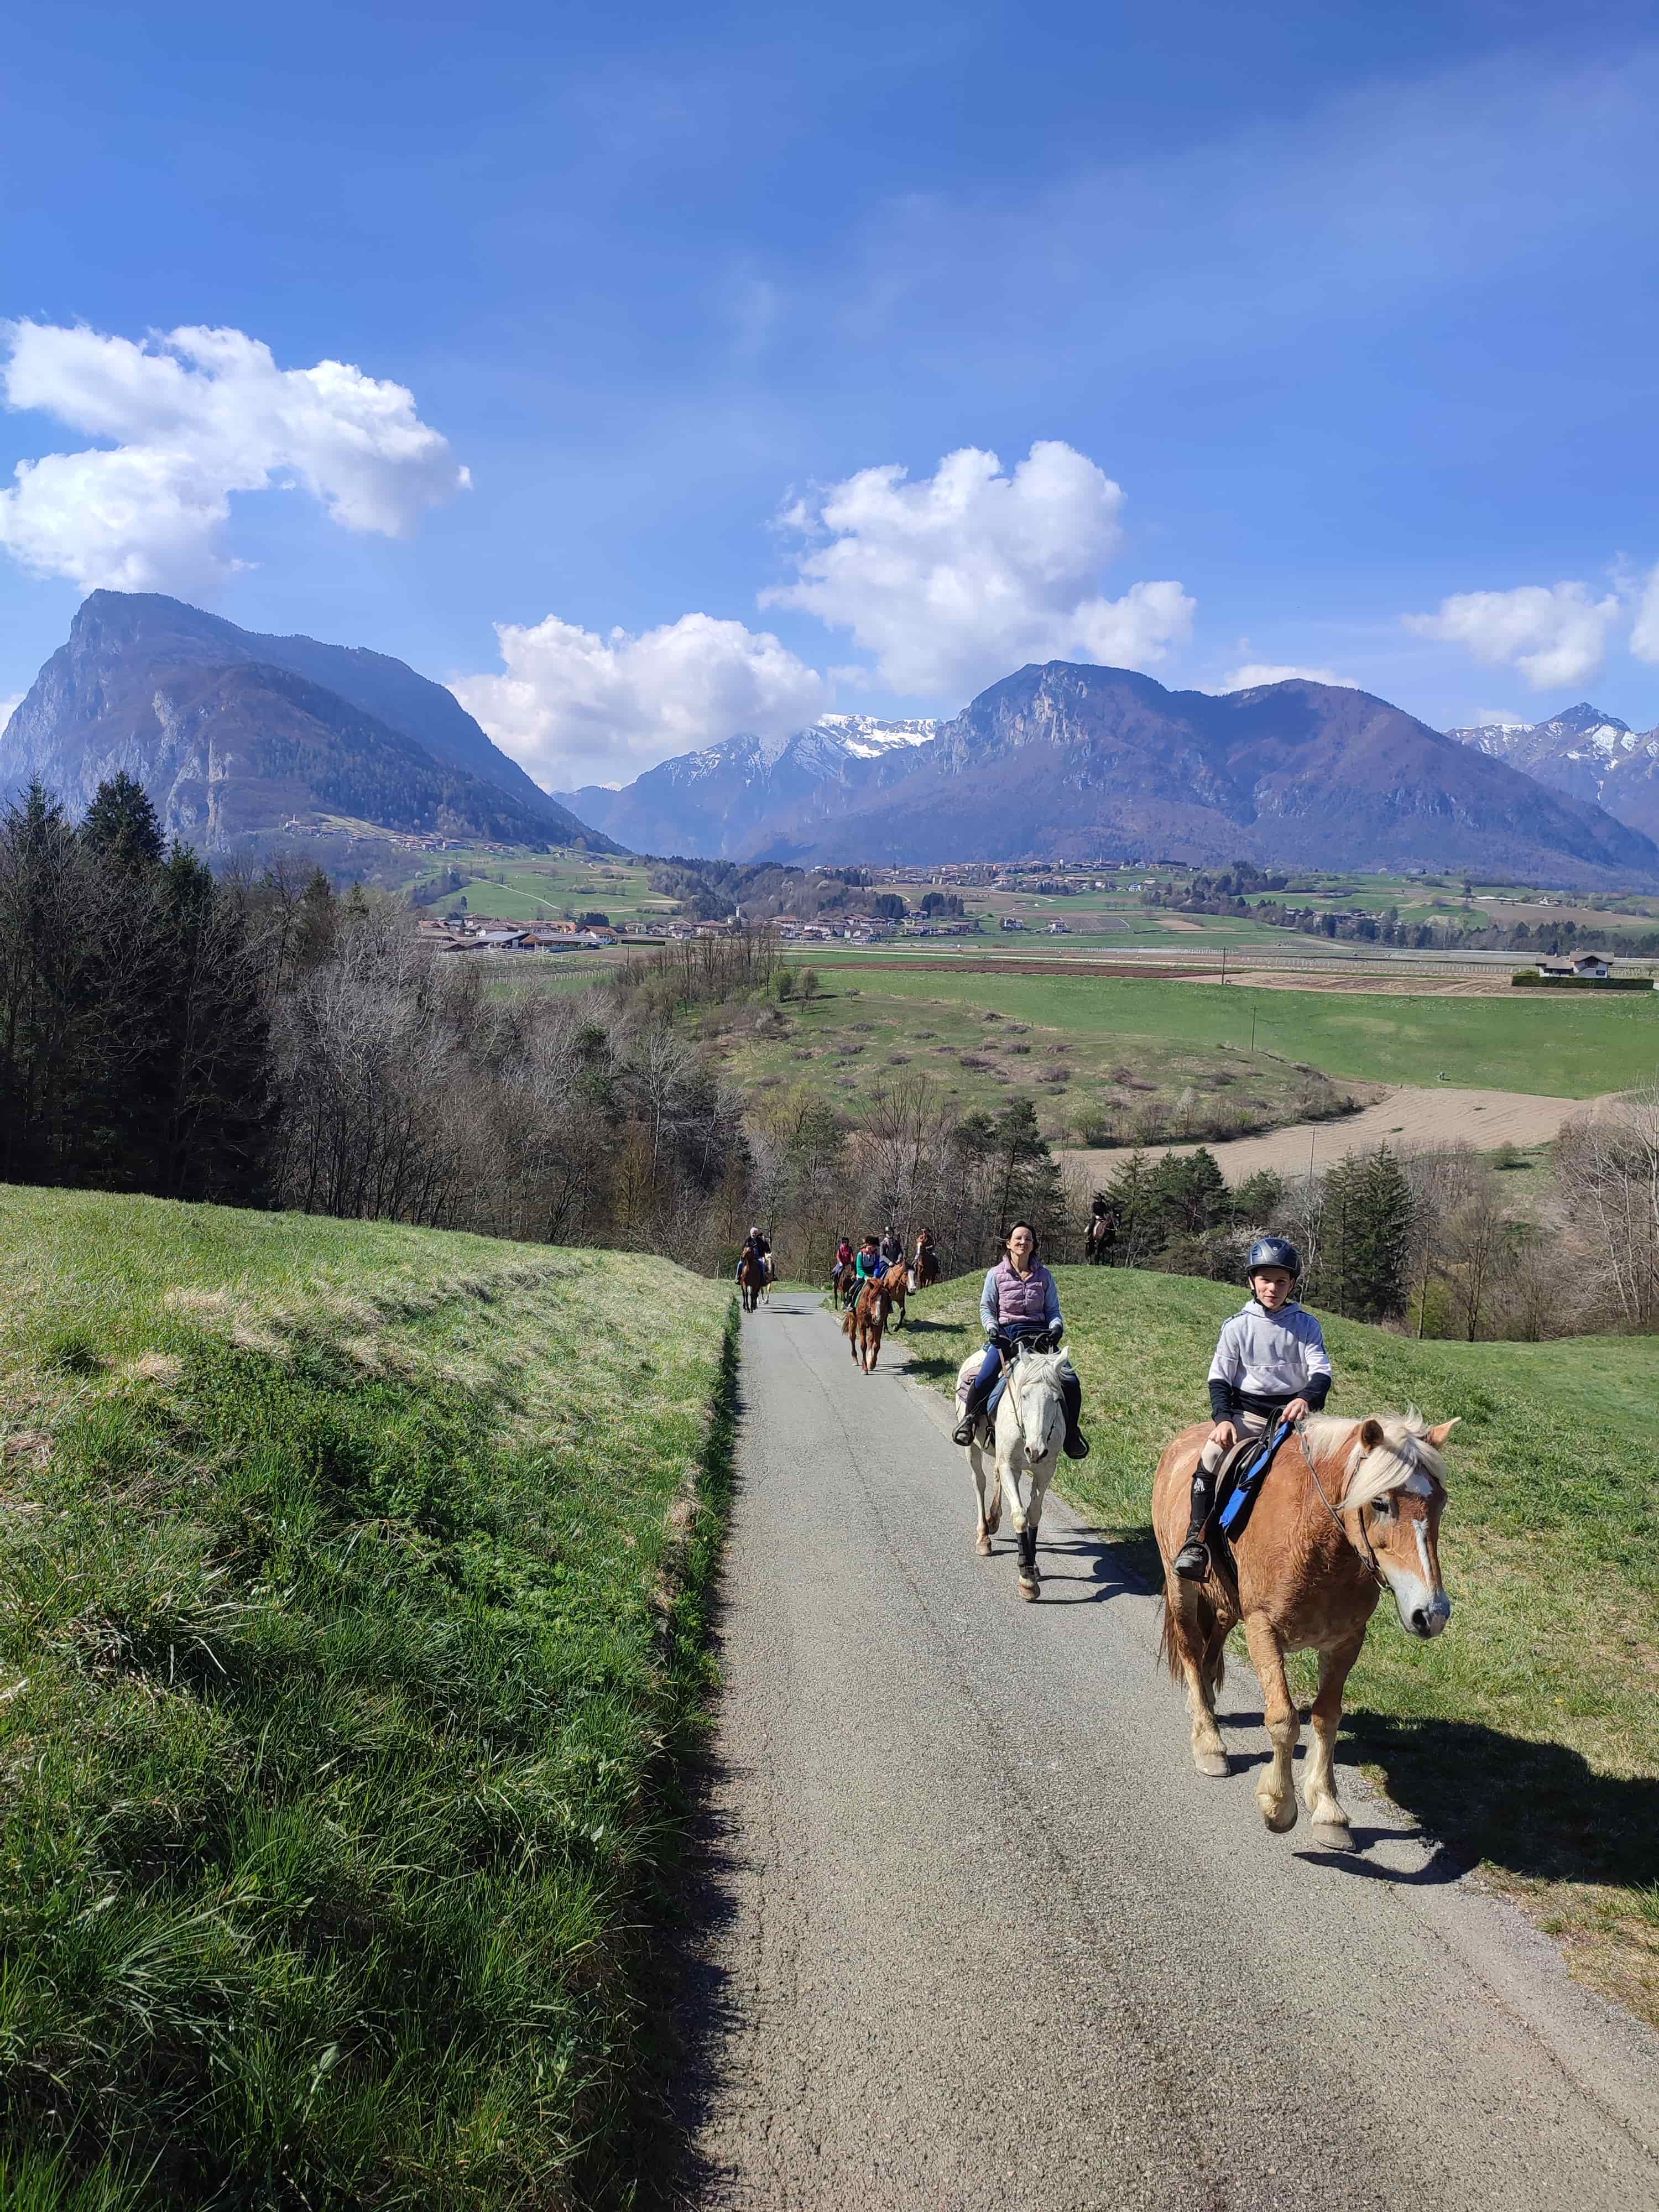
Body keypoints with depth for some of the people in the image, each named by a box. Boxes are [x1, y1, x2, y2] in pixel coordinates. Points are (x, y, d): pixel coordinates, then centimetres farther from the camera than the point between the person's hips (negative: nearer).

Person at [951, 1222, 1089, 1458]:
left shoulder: (1044, 1275, 11)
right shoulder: (997, 1274, 5)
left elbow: (1053, 1310, 14)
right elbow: (986, 1307, 7)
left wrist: (1056, 1326, -7)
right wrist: (992, 1327, -11)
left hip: (1039, 1333, 2)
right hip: (1005, 1333, -2)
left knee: (1070, 1382, -15)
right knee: (984, 1379, -26)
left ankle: (1071, 1432, 7)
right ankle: (968, 1419, 3)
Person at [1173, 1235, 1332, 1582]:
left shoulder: (1306, 1326, 6)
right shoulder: (1237, 1326, 4)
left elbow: (1322, 1371, -5)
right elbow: (1219, 1378, 3)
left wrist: (1306, 1398, -28)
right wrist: (1223, 1419, -14)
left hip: (1294, 1411, 1)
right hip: (1247, 1413, -1)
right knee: (1212, 1456, -27)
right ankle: (1196, 1539, -24)